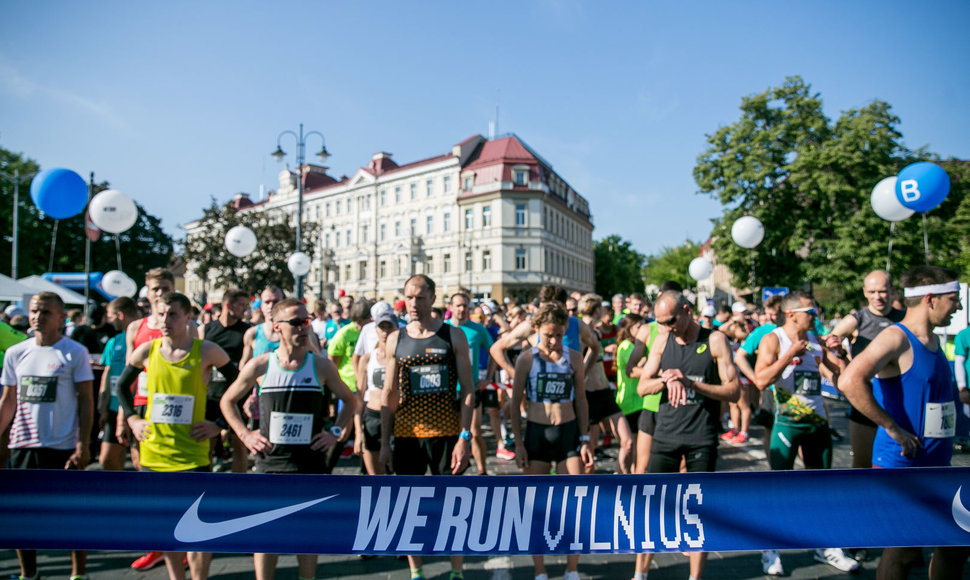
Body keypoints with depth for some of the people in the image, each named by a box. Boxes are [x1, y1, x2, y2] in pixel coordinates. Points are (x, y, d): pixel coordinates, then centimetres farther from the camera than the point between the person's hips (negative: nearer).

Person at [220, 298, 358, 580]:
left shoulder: (322, 366, -3)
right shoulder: (259, 365, -4)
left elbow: (350, 401, 10)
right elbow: (227, 401, 10)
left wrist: (335, 432, 0)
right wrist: (245, 434, 1)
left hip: (310, 462, 0)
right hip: (270, 461, 0)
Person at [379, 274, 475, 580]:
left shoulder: (453, 336, -2)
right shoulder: (396, 340, 4)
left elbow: (467, 390, -3)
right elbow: (389, 395, 8)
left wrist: (464, 438, -10)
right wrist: (384, 443, 4)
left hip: (446, 432, -2)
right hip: (406, 434, 2)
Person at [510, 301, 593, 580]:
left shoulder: (574, 358, 2)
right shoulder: (527, 358, -5)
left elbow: (581, 401, 9)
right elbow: (515, 403, 0)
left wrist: (585, 439, 5)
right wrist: (518, 443, -4)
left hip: (568, 432, 2)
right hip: (536, 432, -1)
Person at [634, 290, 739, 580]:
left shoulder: (714, 341, -5)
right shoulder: (662, 342, 4)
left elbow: (733, 391, -8)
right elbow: (642, 387, 3)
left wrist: (691, 382, -19)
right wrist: (666, 379, -17)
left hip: (702, 438, -2)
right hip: (666, 433, 3)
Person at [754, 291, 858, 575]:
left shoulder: (816, 340, 10)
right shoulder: (773, 340, -8)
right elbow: (761, 381, -19)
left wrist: (832, 350, -4)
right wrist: (790, 355, -21)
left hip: (818, 421, 6)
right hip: (788, 423, -6)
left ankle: (825, 547, 27)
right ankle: (769, 548, 11)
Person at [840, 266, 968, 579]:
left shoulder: (932, 340, 12)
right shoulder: (896, 337, -17)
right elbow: (850, 382, -33)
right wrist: (894, 429, -28)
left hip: (937, 464, 9)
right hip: (901, 464, -9)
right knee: (904, 551, 0)